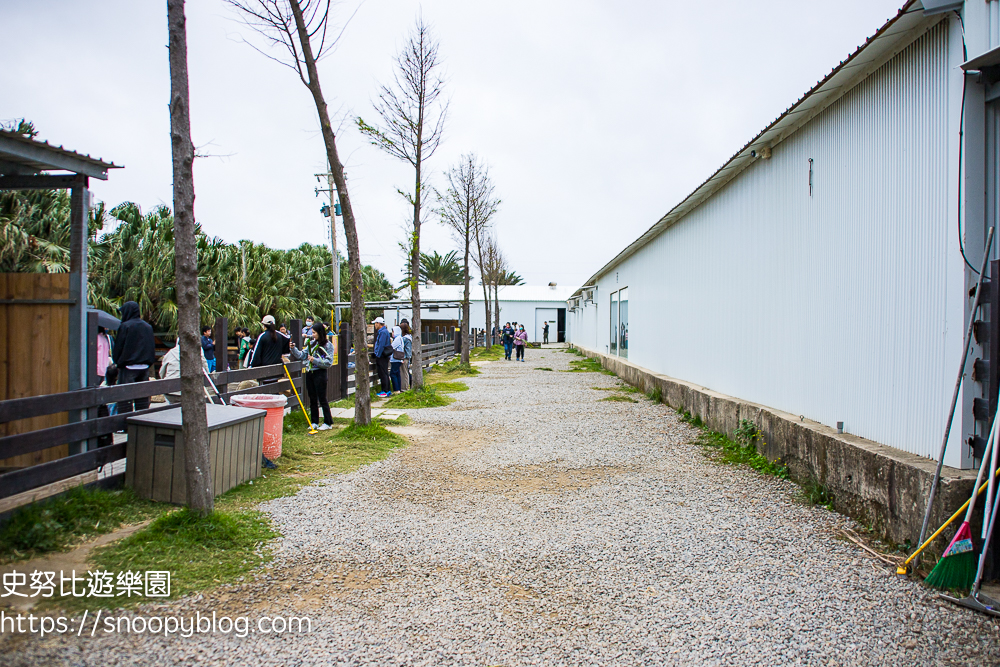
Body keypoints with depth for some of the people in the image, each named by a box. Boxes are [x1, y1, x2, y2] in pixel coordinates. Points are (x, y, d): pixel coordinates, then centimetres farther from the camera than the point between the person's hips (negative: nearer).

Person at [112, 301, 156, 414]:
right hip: (144, 367, 5)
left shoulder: (125, 326, -9)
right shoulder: (147, 326, 8)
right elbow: (152, 347, 13)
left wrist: (117, 362, 6)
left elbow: (118, 347, -8)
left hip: (128, 367, -5)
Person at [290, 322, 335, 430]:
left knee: (322, 399, -1)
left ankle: (328, 423, 7)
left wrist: (314, 360, -18)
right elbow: (301, 355, 8)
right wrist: (294, 349, -6)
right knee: (312, 399, 11)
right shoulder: (311, 343, 9)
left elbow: (328, 362, -13)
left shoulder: (328, 345, -7)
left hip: (320, 373, -6)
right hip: (309, 373, 6)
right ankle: (314, 422, 20)